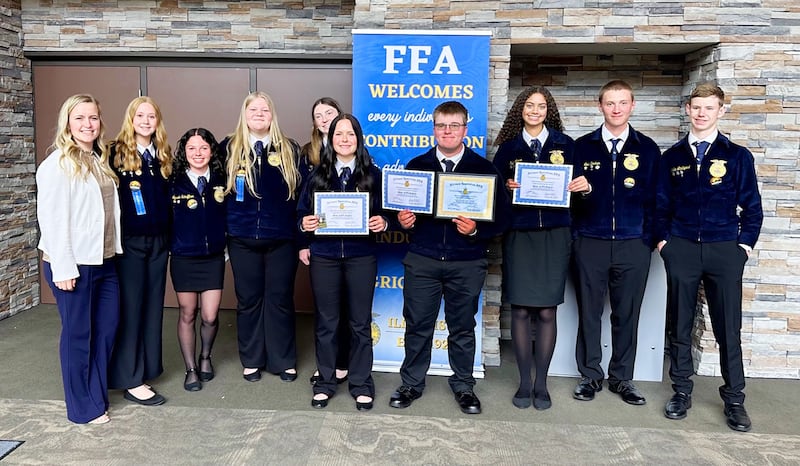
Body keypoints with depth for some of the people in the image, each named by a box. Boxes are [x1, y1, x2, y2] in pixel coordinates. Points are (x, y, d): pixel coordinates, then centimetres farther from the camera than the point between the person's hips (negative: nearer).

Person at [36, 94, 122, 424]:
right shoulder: (58, 164, -11)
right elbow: (51, 218, -15)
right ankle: (83, 408, 19)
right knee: (78, 333, 5)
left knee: (107, 328, 12)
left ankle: (98, 395, 28)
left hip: (103, 260, 7)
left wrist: (113, 250, 9)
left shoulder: (99, 160, 13)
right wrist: (62, 267, -17)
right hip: (74, 263, -7)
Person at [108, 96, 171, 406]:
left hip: (158, 241, 5)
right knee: (130, 308, -1)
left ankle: (148, 367, 23)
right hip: (129, 241, -5)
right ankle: (130, 380, 8)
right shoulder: (116, 153, -6)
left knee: (153, 306, 10)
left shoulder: (163, 156, 10)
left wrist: (169, 236, 7)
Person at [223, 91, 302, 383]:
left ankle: (284, 361, 22)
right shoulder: (228, 148, 4)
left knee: (280, 299, 7)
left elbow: (301, 193, 2)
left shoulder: (290, 150, 3)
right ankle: (251, 360, 26)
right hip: (242, 240, 1)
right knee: (248, 300, 10)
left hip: (282, 239, 0)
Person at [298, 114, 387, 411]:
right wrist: (304, 223, -14)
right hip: (324, 256, 1)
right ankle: (325, 381, 26)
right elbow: (302, 212, 7)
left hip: (361, 256, -1)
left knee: (360, 322, 7)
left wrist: (382, 222, -16)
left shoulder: (372, 174, 3)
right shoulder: (317, 174, 6)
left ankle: (361, 384, 22)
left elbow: (384, 213, 5)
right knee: (326, 321, 10)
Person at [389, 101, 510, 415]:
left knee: (463, 326, 11)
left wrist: (476, 230, -18)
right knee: (417, 324, 7)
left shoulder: (483, 169, 1)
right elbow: (401, 207, 11)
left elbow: (501, 217, -1)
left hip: (467, 262, -1)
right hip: (422, 260, 1)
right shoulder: (416, 166, 8)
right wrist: (404, 220, -11)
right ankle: (412, 383, 25)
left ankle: (463, 385, 29)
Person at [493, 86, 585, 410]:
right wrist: (506, 186, -14)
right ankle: (524, 382, 15)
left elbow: (577, 184, 9)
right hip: (518, 235, 0)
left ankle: (541, 383, 16)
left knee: (546, 311, 1)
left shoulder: (565, 144, 8)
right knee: (520, 310, 1)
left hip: (554, 236, 0)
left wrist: (583, 186, -12)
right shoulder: (508, 147, 9)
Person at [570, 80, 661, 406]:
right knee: (589, 312, 7)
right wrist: (574, 235, -7)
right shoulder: (582, 147, 6)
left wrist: (649, 238, 0)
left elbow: (654, 198, 7)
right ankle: (590, 375, 20)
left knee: (627, 315, 8)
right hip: (590, 244, 0)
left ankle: (621, 378, 22)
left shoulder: (647, 149, 7)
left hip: (633, 245, 1)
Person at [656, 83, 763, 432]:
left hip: (725, 250, -1)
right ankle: (681, 391, 21)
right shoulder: (672, 157, 9)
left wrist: (745, 244, -1)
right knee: (679, 325, 8)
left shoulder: (737, 156, 5)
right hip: (681, 250, 1)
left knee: (728, 328, 3)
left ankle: (734, 399, 17)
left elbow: (751, 207, 6)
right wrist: (662, 240, 2)